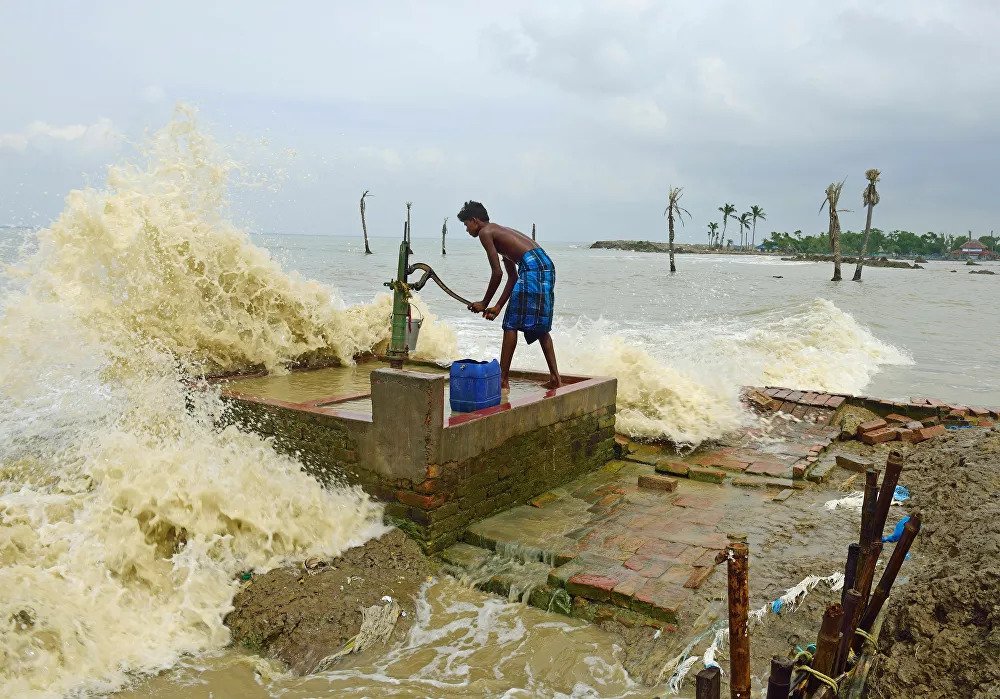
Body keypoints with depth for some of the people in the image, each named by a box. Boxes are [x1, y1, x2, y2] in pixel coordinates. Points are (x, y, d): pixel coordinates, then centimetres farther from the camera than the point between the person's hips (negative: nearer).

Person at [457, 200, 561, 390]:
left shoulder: (485, 232, 2)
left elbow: (497, 273, -5)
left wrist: (484, 303, 7)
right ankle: (555, 377, 15)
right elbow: (512, 276, 26)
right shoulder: (500, 232, 29)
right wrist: (498, 306, 24)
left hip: (532, 267, -9)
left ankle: (503, 379, 1)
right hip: (546, 266, 9)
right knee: (540, 326, 16)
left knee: (511, 324, -2)